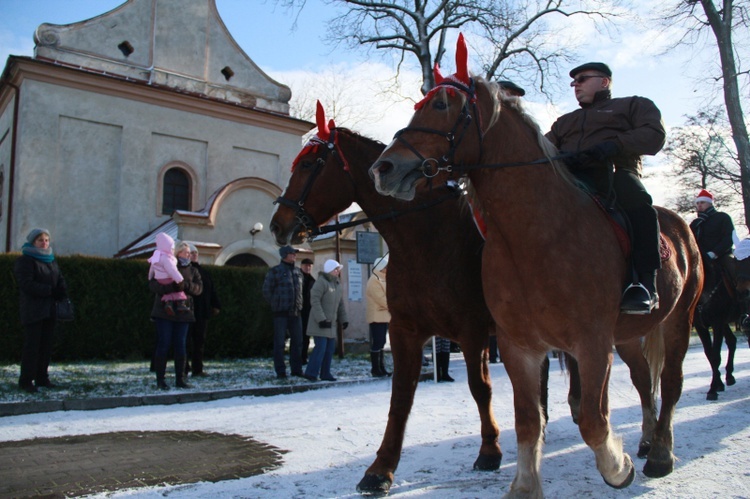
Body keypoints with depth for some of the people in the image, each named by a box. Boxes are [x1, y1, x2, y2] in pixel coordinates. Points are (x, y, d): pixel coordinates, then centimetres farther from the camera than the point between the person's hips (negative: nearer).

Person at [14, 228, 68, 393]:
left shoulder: (51, 260, 17)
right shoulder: (25, 260, -4)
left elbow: (60, 280, 15)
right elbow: (26, 283, -15)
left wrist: (62, 293, -6)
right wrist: (49, 290, -17)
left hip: (49, 310, 7)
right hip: (33, 310, -7)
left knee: (46, 344, 8)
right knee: (32, 345, -6)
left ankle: (42, 378, 15)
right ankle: (26, 381, 0)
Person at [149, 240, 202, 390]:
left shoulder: (193, 271, 14)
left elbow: (199, 288, 0)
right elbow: (152, 284, -8)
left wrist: (185, 285, -18)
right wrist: (169, 288, -24)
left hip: (183, 313, 3)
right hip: (164, 311, -3)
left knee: (180, 346, 6)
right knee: (163, 345, -3)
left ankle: (180, 379, 11)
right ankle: (160, 379, 3)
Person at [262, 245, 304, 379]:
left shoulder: (297, 271, 11)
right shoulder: (275, 271, -6)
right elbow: (266, 291, -3)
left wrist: (298, 305, 13)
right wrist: (276, 304, 0)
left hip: (295, 312, 6)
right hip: (281, 313, -5)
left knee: (297, 341, 9)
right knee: (279, 343, 1)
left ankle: (296, 369, 20)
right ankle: (280, 371, 9)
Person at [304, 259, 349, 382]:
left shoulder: (338, 285, 16)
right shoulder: (321, 282, -11)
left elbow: (341, 304, 21)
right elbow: (315, 301, -18)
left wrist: (344, 320, 13)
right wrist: (321, 319, -22)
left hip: (331, 322, 8)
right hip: (320, 322, -8)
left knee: (330, 348, 8)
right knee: (321, 347, -12)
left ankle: (325, 373, 16)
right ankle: (311, 373, -5)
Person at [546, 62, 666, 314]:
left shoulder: (635, 105, 24)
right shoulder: (564, 121, 38)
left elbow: (654, 134, 3)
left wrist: (614, 145, -16)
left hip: (616, 174, -4)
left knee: (637, 202, -38)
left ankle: (646, 283, -37)